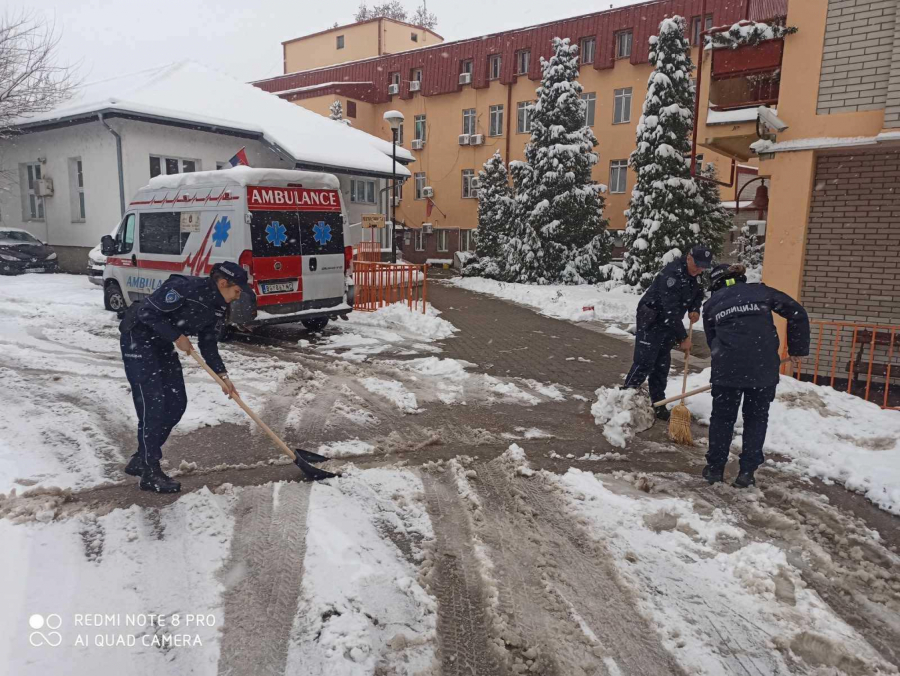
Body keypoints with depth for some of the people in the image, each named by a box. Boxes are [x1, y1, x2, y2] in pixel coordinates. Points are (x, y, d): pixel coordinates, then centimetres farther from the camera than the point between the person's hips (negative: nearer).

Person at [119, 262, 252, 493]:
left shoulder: (216, 305, 0)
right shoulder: (185, 288, -27)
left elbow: (208, 342, 7)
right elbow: (147, 312, -26)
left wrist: (222, 375, -2)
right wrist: (177, 337, -22)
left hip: (163, 345, 9)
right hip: (138, 340, -9)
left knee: (176, 403, 6)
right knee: (152, 404, -10)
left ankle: (141, 459, 21)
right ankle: (150, 473, 1)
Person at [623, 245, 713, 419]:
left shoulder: (697, 275, 0)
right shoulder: (672, 273, -27)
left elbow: (698, 293, 19)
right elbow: (670, 310, -30)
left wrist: (695, 309, -5)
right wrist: (683, 337, -25)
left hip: (669, 323, 8)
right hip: (650, 321, -8)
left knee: (662, 365, 9)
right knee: (644, 363, -11)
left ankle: (658, 404, 16)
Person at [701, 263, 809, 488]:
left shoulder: (712, 303, 16)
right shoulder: (761, 291, 15)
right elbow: (797, 313, 9)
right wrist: (797, 350, 14)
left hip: (728, 368, 0)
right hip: (764, 366, 0)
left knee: (722, 417, 16)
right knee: (756, 418, 16)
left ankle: (715, 468, 23)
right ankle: (747, 472, 18)